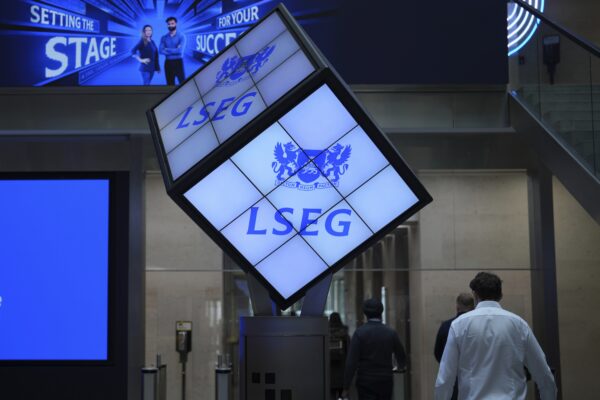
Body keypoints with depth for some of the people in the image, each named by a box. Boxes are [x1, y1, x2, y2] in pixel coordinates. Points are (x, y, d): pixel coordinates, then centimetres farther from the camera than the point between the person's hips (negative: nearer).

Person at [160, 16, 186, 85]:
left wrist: (167, 49, -9)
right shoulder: (164, 38, 8)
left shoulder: (181, 36, -2)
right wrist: (175, 51, -14)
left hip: (178, 62, -3)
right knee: (170, 84, 6)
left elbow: (180, 50, -16)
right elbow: (161, 51, -6)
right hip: (168, 63, 3)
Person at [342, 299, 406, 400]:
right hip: (386, 382, 3)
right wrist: (401, 366, 38)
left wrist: (346, 388, -9)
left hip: (366, 382, -3)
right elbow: (401, 357, 14)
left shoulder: (359, 333, -9)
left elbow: (351, 362, -12)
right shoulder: (391, 333, 0)